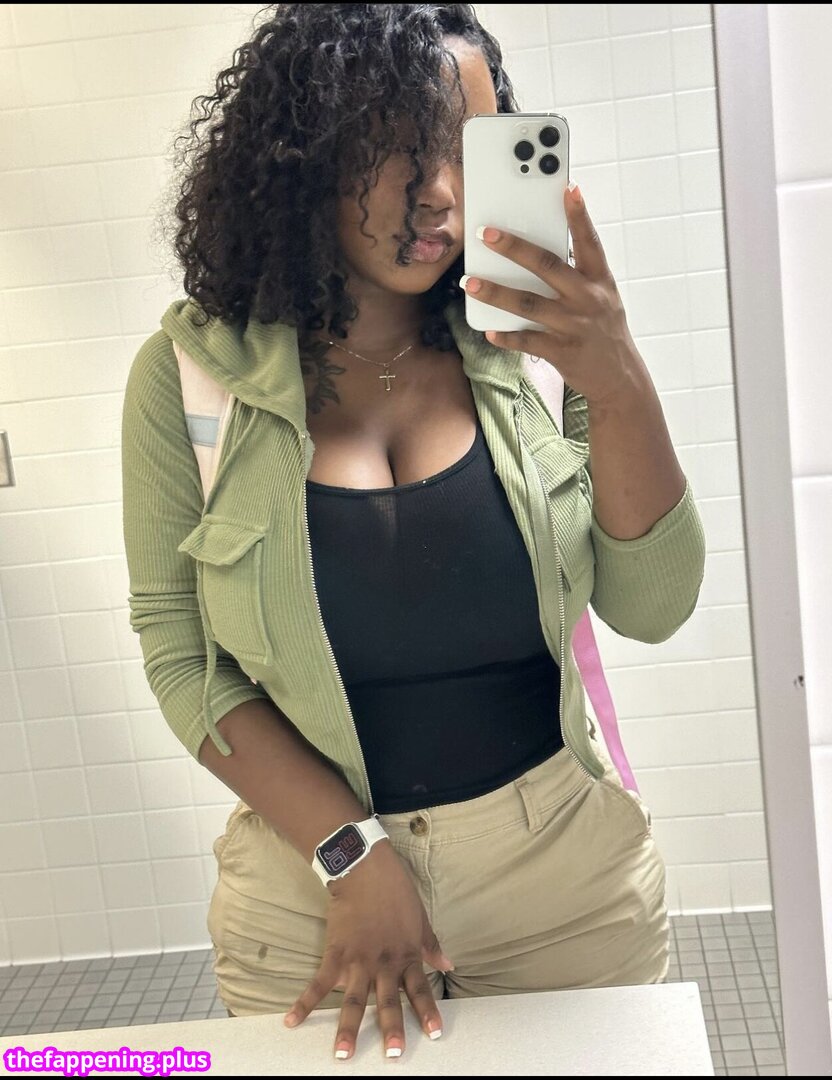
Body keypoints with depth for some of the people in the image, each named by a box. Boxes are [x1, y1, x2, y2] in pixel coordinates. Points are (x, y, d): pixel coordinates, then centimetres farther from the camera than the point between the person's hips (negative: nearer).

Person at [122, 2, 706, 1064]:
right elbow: (174, 647, -7)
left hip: (568, 871, 2)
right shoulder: (192, 371, -9)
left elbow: (650, 607, -8)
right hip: (311, 877, -1)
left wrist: (621, 388, -24)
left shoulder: (530, 349, -5)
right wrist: (352, 852, -14)